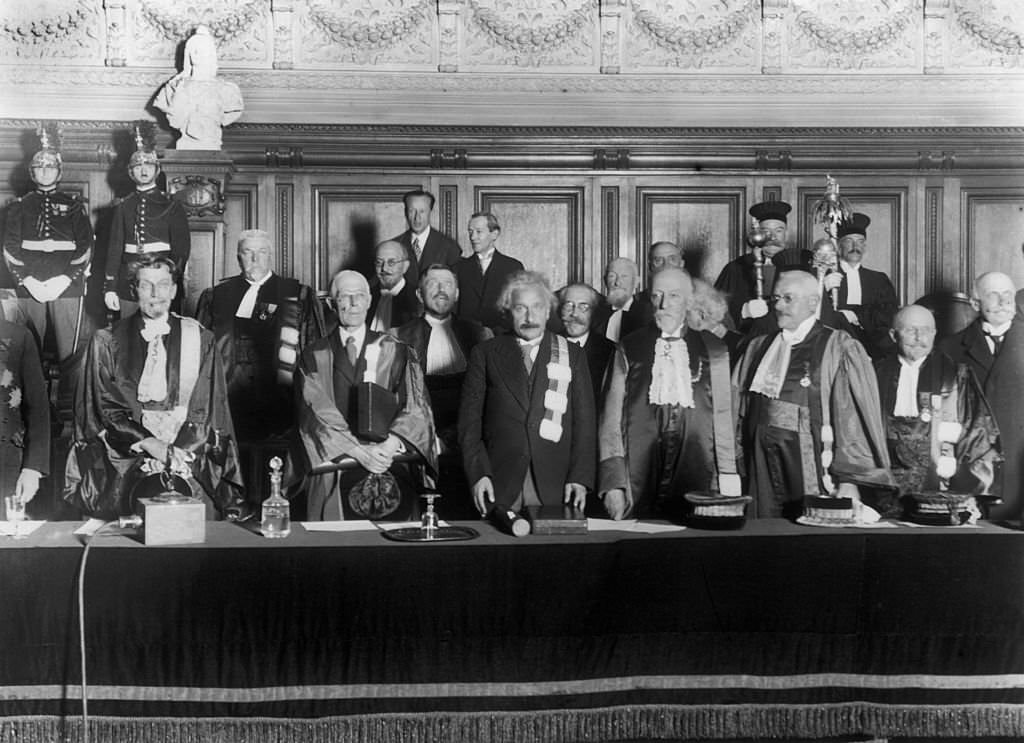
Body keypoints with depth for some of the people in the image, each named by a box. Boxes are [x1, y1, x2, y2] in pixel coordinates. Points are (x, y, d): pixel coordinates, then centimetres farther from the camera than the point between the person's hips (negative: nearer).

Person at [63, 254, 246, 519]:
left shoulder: (200, 340, 11)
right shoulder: (107, 342, 9)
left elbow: (209, 408, 6)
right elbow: (105, 408, 3)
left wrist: (176, 451, -10)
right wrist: (148, 443, -13)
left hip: (188, 448, 0)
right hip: (126, 451, 0)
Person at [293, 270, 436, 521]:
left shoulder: (393, 350, 11)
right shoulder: (315, 355, 9)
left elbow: (415, 406, 3)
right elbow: (316, 412, -1)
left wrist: (388, 447, -13)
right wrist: (359, 451, -13)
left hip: (389, 457, 0)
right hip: (335, 461, 0)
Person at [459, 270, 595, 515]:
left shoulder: (572, 355, 12)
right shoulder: (485, 354, 10)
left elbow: (585, 421, 8)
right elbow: (470, 419, 6)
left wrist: (580, 478, -4)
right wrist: (478, 474, -6)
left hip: (555, 485, 0)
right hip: (499, 485, 0)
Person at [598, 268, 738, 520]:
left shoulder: (714, 351, 9)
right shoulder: (629, 350, 7)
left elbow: (723, 418, 8)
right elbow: (611, 419, 4)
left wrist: (728, 481, 1)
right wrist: (613, 484, -5)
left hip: (697, 482, 1)